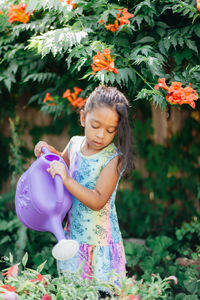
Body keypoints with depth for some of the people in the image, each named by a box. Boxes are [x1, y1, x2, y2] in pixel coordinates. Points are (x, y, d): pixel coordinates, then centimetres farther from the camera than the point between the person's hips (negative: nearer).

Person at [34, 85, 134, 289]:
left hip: (100, 242, -5)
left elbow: (98, 201, -26)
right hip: (73, 234, 6)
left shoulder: (113, 159, -19)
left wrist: (66, 179, -33)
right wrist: (50, 151, 5)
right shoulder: (75, 143, 0)